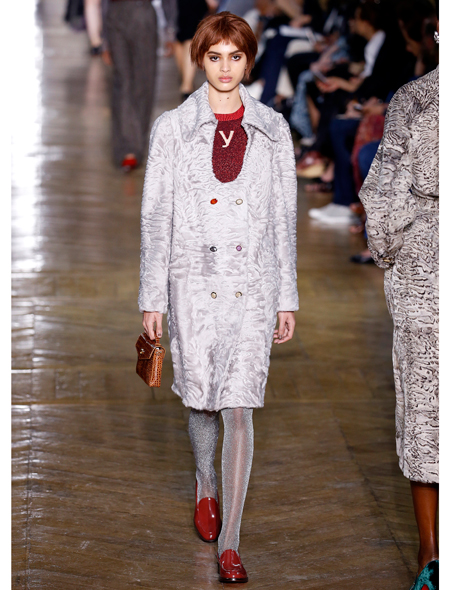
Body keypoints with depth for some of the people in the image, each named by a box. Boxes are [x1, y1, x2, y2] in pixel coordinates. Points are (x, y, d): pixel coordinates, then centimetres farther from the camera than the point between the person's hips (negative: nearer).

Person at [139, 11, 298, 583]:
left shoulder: (272, 129, 4)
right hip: (194, 279, 0)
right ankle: (206, 485, 43)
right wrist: (153, 298, -1)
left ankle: (228, 542, -2)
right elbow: (155, 215, 2)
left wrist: (287, 298, 6)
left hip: (252, 283, 0)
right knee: (201, 397, 12)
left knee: (239, 406, -7)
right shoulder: (171, 128, 0)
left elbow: (284, 216, 7)